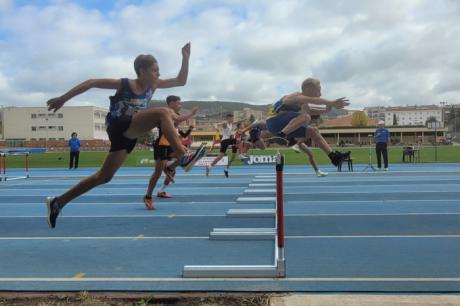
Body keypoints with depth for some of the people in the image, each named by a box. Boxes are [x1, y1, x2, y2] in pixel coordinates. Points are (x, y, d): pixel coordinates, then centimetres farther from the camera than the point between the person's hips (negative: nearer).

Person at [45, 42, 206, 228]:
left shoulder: (153, 85, 8)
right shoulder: (124, 84, -8)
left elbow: (181, 81, 10)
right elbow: (91, 83, -6)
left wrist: (186, 58, -2)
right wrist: (63, 99, -8)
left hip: (129, 135, 7)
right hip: (118, 127, -7)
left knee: (104, 177, 10)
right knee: (163, 113, -23)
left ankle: (57, 202, 20)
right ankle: (182, 157, -34)